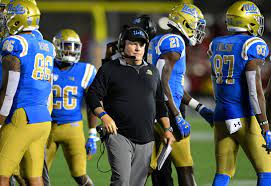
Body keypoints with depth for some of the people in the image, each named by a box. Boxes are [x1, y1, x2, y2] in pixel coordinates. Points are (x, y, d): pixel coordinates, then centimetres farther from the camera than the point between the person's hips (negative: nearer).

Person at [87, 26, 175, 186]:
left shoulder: (152, 72, 17)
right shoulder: (110, 69, 1)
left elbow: (160, 104, 23)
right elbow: (93, 96, -1)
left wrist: (167, 129, 15)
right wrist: (104, 116, -17)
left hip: (145, 139, 5)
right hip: (119, 135, -5)